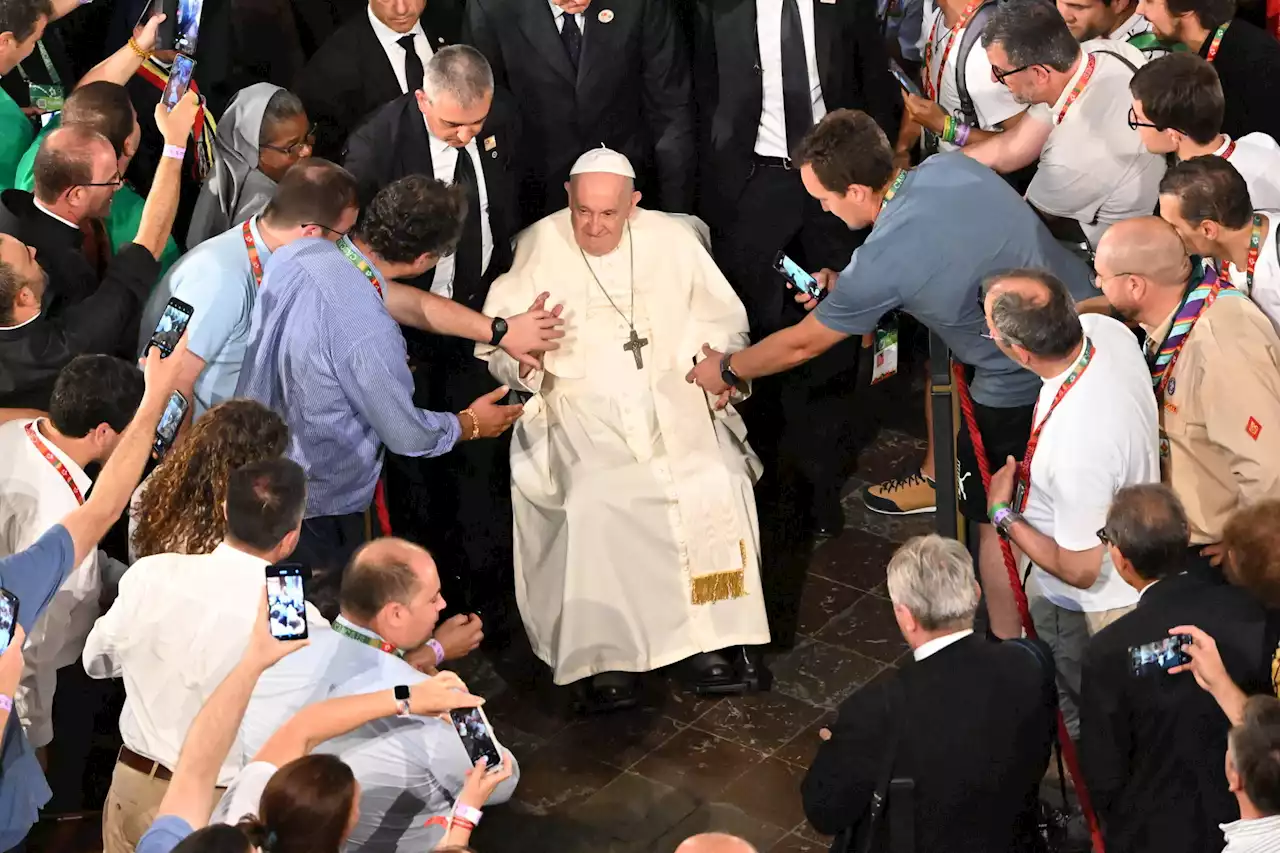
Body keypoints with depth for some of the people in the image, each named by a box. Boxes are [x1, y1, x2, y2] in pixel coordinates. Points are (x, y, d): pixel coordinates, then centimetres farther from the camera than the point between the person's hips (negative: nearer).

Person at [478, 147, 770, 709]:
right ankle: (604, 653, -21)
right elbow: (495, 342, 3)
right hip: (579, 408, -2)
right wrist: (522, 357, -20)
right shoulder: (538, 248, 5)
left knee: (716, 485, -25)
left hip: (672, 398, 2)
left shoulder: (671, 240, 10)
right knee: (593, 504, -30)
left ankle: (716, 637, -15)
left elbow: (723, 320, 15)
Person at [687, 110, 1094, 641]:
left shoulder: (880, 263, -23)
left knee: (996, 519, 12)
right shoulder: (950, 166, -5)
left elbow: (801, 345, -7)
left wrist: (724, 371, 10)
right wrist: (842, 288, 11)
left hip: (1020, 388, -8)